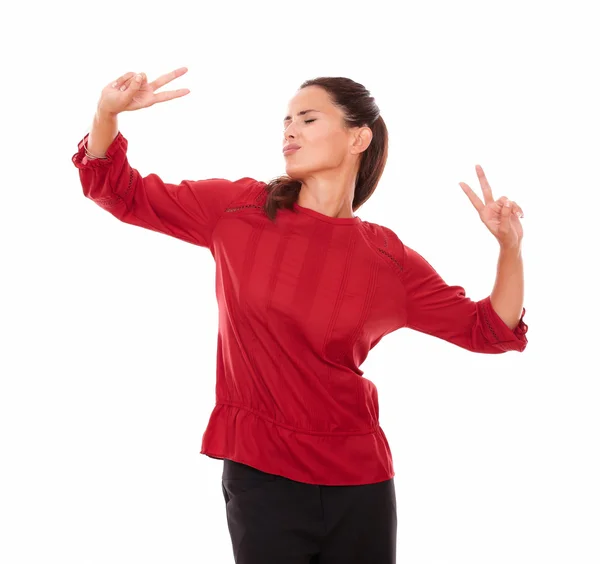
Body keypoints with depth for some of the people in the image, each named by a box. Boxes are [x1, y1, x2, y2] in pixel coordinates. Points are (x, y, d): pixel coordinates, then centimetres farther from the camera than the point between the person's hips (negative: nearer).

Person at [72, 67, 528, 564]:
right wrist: (108, 113, -9)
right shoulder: (238, 209, 0)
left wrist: (509, 247, -8)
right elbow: (122, 193, 7)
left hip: (359, 480, 1)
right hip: (260, 473, -1)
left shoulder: (389, 260, 0)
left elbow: (488, 330, 7)